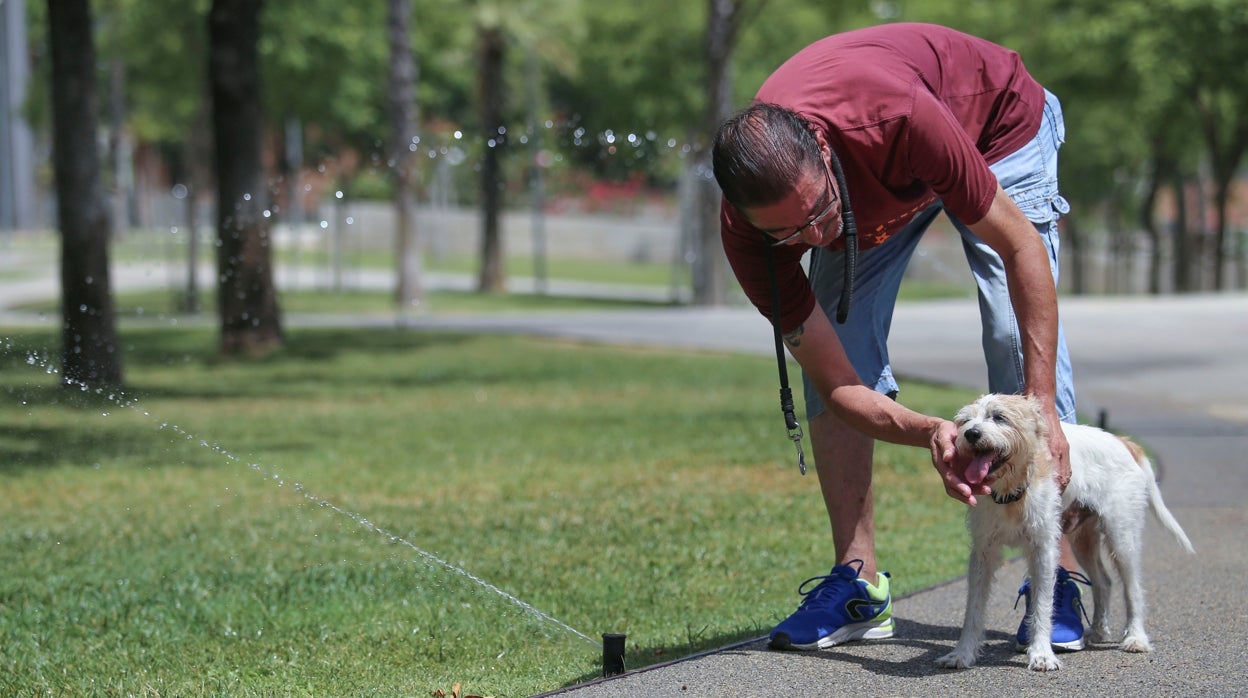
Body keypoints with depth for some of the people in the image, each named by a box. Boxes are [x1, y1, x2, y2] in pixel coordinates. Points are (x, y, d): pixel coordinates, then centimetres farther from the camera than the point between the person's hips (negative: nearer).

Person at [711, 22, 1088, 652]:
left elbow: (1021, 245, -35)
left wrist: (1043, 409, -40)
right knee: (832, 350, -12)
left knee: (1019, 337, -17)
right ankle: (857, 582, -5)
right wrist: (930, 433, -48)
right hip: (874, 194, 3)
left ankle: (1056, 576, -12)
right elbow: (838, 388, -28)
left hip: (996, 122, -3)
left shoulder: (898, 119, -46)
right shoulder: (746, 233, -34)